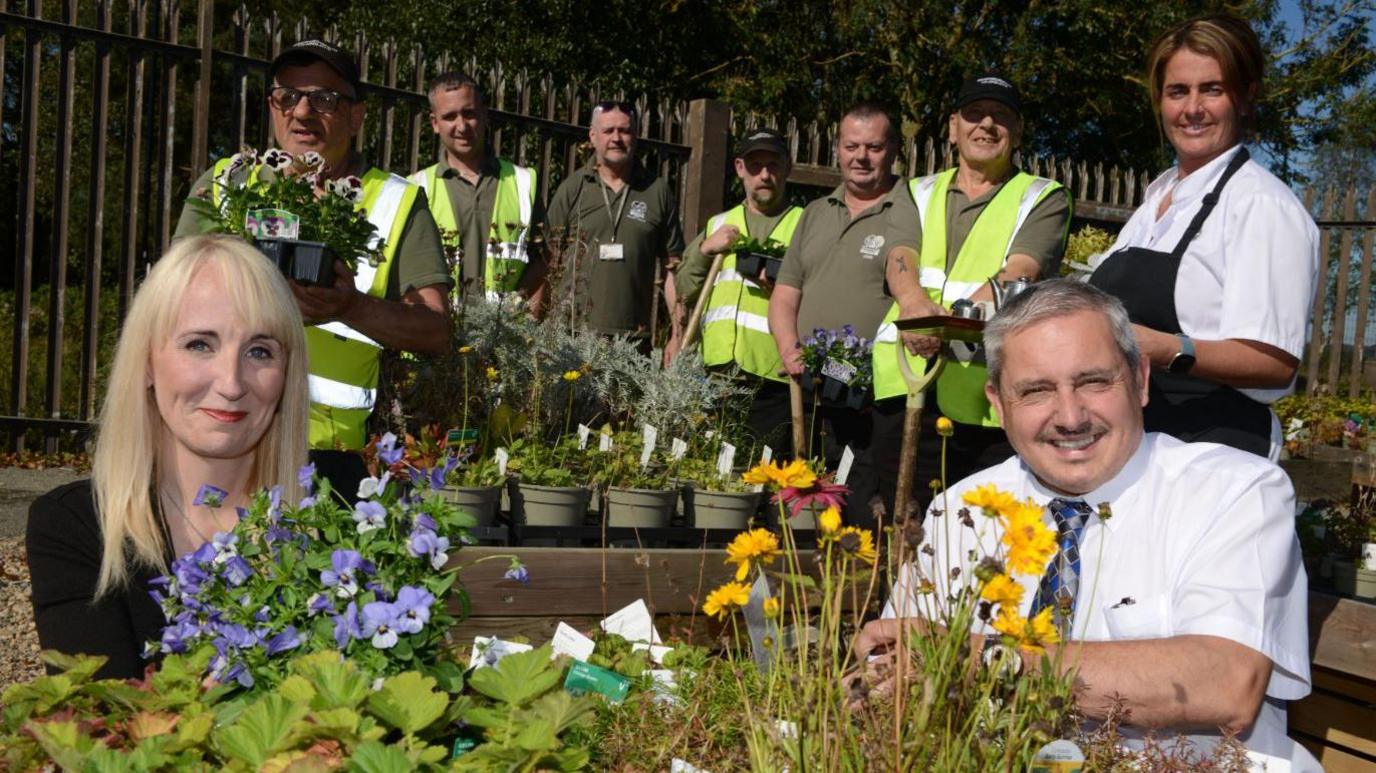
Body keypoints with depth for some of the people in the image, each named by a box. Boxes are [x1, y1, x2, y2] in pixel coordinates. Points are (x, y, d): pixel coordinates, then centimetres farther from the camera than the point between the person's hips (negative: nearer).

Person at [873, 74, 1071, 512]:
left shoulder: (1044, 198, 9)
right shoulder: (921, 194, 20)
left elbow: (1020, 272, -9)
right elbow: (900, 258, 1)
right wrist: (915, 303, -24)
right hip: (907, 392, 3)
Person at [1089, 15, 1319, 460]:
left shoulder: (1263, 205, -13)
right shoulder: (1159, 193, 10)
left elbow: (1275, 363, -20)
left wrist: (1170, 351, -33)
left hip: (1211, 446, -7)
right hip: (1125, 440, 7)